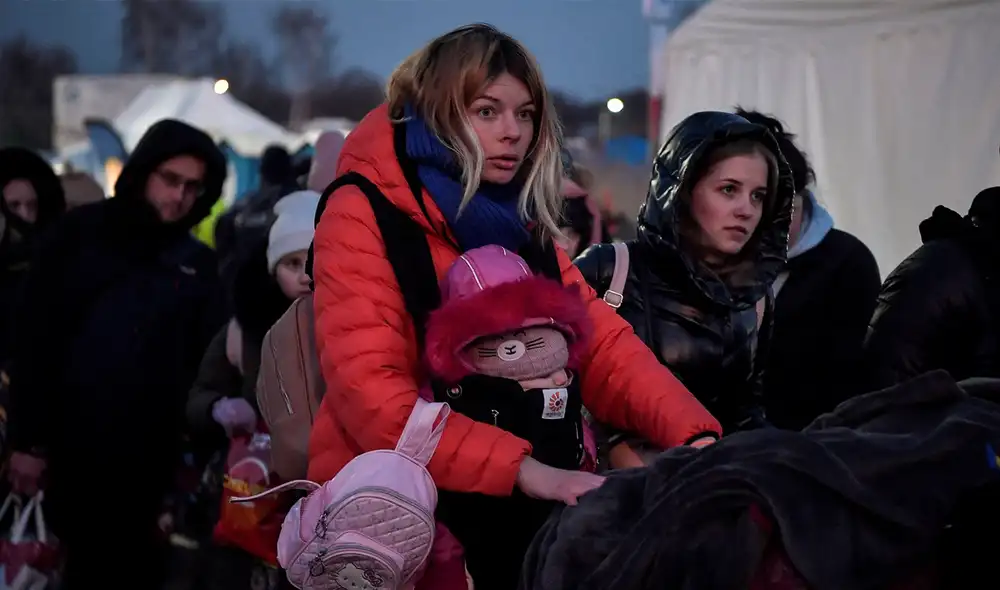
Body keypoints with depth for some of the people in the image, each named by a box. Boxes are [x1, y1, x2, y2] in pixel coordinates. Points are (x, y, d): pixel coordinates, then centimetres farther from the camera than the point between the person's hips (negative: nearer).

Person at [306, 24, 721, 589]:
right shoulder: (363, 217, -7)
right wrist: (522, 469, -26)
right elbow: (370, 394, -18)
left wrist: (695, 437, -15)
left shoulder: (522, 224, 13)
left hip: (516, 511, 6)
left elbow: (604, 346, 3)